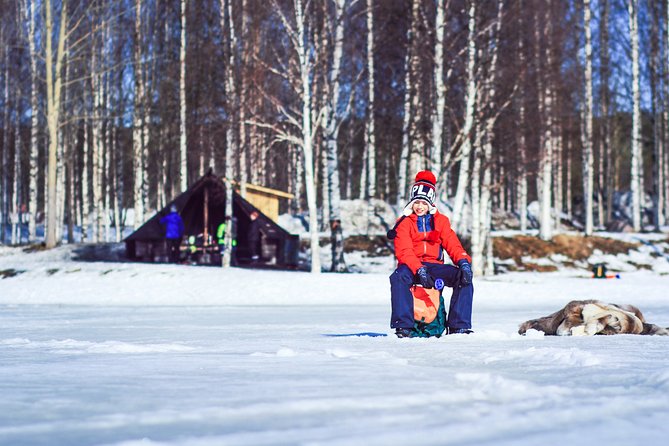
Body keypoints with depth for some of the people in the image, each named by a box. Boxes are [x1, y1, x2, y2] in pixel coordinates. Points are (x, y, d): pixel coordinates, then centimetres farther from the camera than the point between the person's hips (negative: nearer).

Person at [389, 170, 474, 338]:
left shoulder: (441, 221, 13)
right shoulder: (404, 222, 3)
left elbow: (452, 244, 3)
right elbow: (404, 251, -11)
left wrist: (463, 261, -19)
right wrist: (419, 270, -29)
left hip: (435, 266, 3)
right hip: (411, 267, -3)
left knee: (464, 278, -23)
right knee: (398, 277, -38)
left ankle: (458, 326, -23)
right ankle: (403, 325, -39)